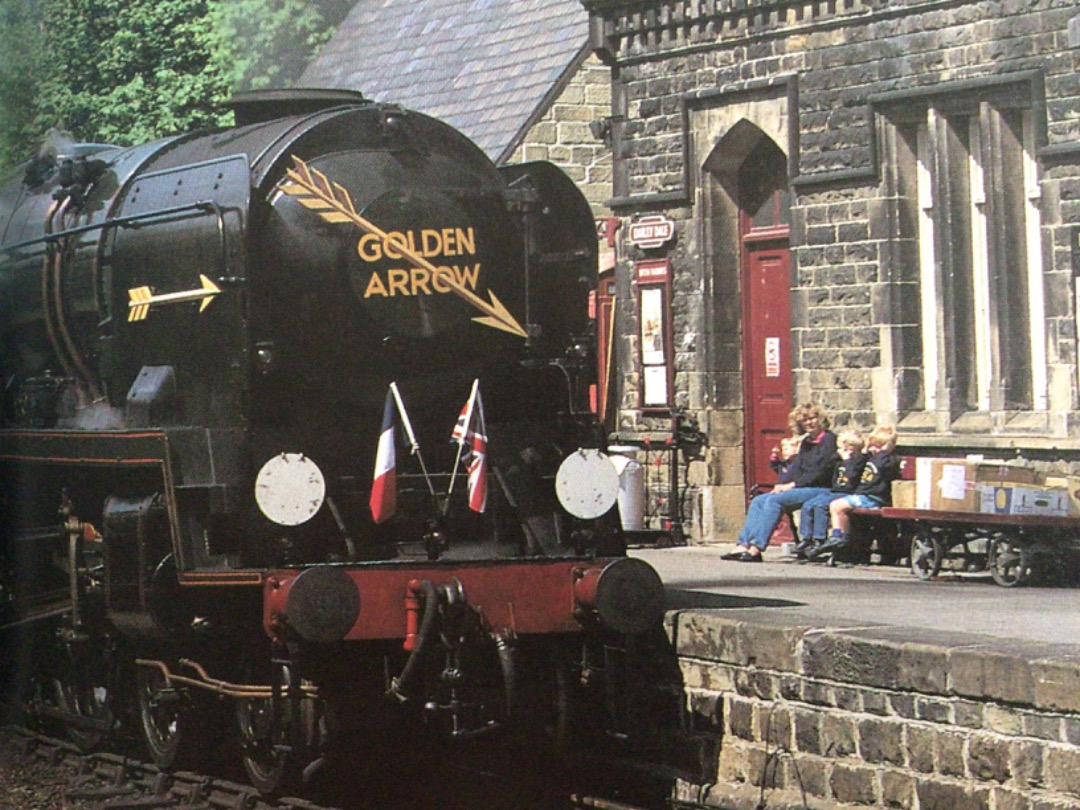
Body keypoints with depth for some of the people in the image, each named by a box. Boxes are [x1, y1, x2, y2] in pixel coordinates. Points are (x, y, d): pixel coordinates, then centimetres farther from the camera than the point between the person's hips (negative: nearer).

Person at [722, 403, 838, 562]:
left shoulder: (829, 439, -6)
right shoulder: (806, 442, 21)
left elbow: (821, 471, -14)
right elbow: (796, 468, 17)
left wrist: (792, 485, -16)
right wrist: (784, 485, -3)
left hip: (820, 489, -9)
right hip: (802, 488, 9)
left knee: (774, 500, -27)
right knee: (758, 501, -8)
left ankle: (756, 549, -32)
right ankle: (743, 545, -19)